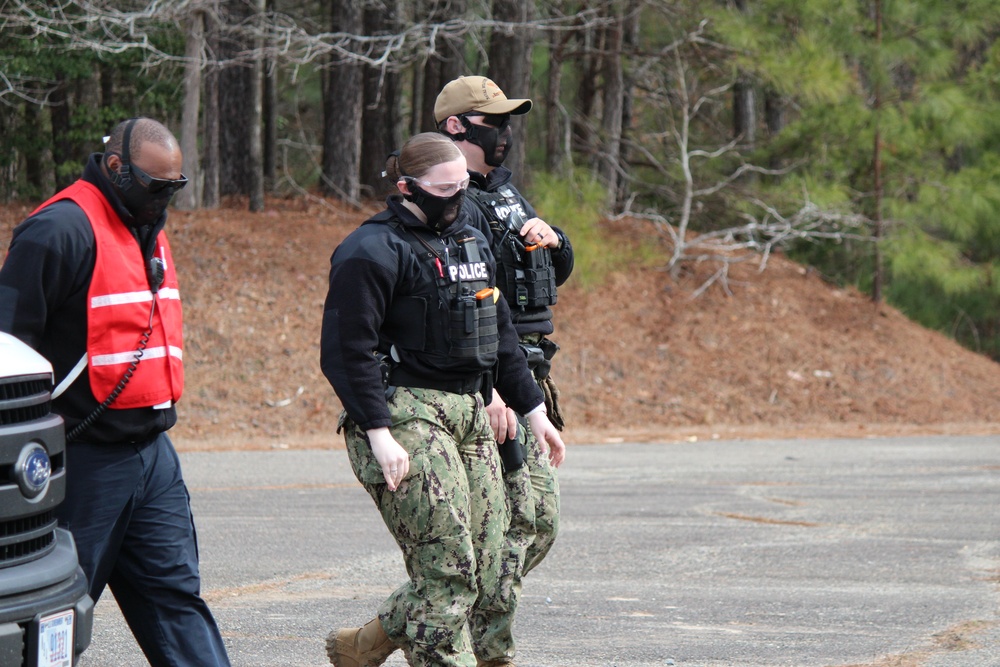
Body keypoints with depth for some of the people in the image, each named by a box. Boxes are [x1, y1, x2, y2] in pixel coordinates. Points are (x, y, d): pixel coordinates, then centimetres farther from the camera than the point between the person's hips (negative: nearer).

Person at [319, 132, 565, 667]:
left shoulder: (470, 242, 19)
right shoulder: (373, 251, -9)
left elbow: (500, 335, 26)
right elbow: (347, 351, -15)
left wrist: (532, 408, 22)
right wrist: (377, 433, -21)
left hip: (469, 416, 9)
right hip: (404, 417, -9)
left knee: (485, 574, 5)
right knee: (448, 571, -13)